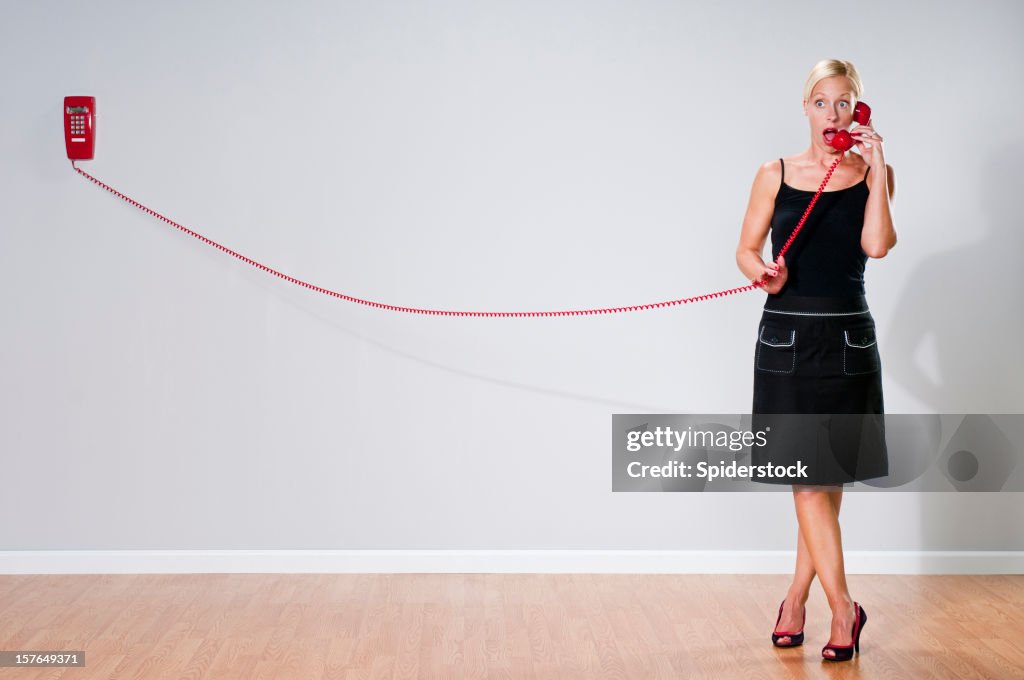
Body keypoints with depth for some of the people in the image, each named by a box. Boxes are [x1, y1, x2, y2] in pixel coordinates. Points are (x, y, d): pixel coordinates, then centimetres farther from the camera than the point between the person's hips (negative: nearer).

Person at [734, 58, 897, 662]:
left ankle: (797, 600, 20)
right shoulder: (776, 175, 3)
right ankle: (844, 609, 1)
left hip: (848, 339, 1)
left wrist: (876, 170, -12)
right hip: (788, 337, -1)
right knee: (808, 480, -5)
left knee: (829, 478, 7)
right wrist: (764, 272, -14)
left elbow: (877, 244, -12)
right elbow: (746, 250, 6)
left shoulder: (873, 173, 3)